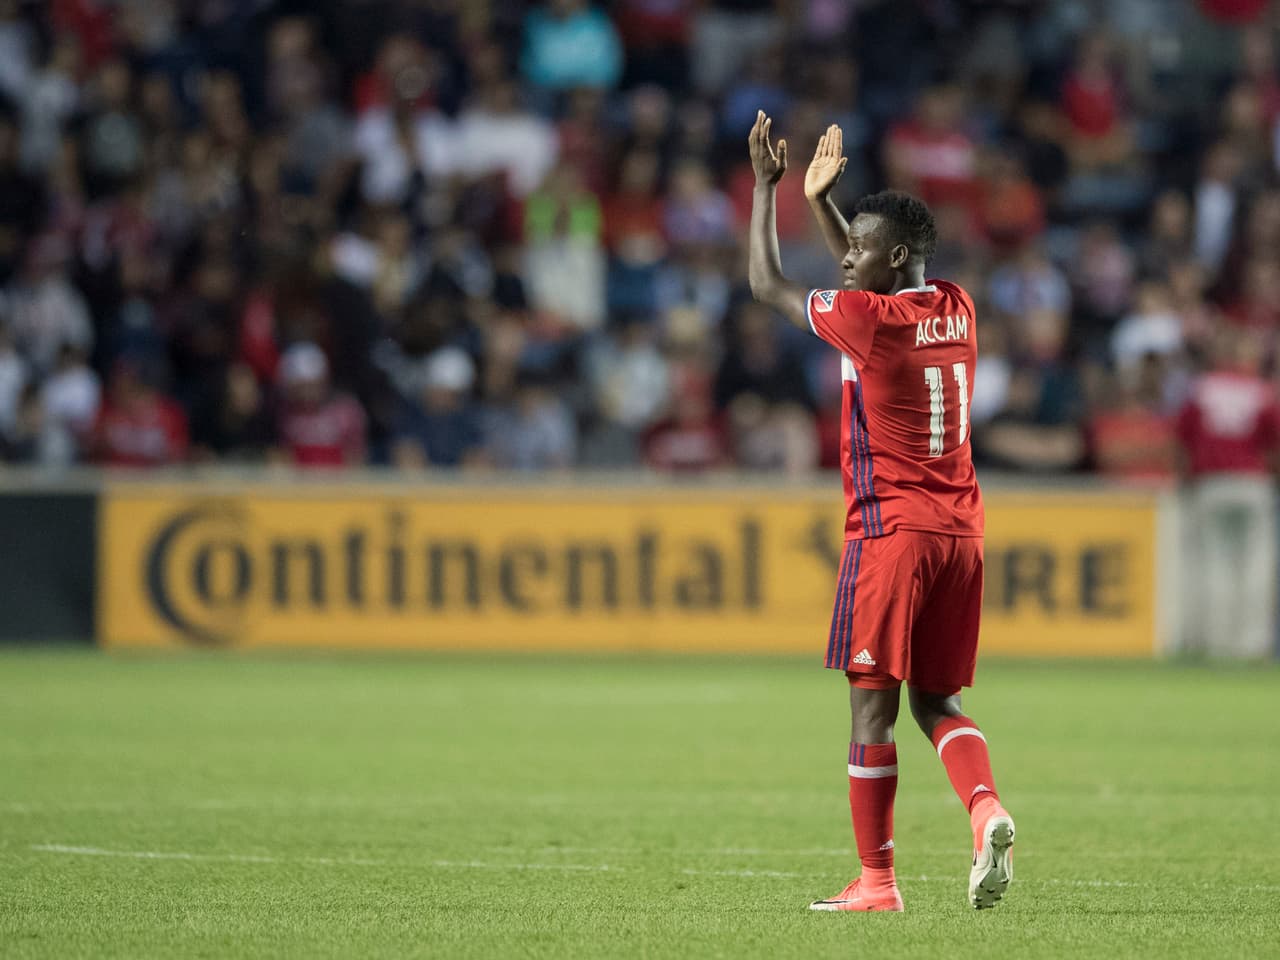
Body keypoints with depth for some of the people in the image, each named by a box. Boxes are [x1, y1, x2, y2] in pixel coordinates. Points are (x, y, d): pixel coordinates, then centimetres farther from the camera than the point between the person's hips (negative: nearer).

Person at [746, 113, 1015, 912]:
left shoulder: (867, 318, -12)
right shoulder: (957, 310, 8)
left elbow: (767, 284, 2)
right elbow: (875, 284, 29)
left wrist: (767, 188, 11)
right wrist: (822, 200, 27)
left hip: (890, 529, -7)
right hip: (960, 528, 7)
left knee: (873, 701, -2)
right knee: (935, 698, 13)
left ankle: (877, 881, 0)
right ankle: (987, 810, -14)